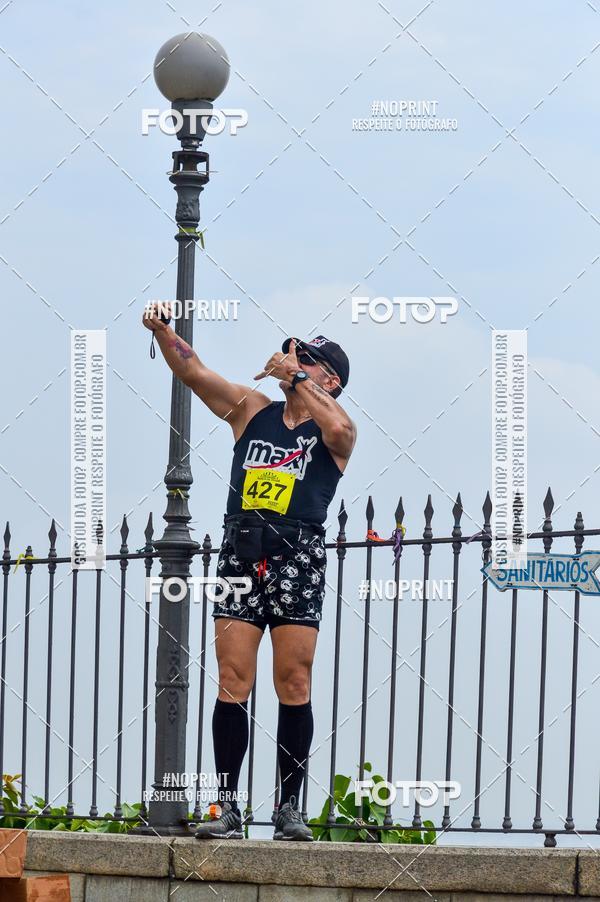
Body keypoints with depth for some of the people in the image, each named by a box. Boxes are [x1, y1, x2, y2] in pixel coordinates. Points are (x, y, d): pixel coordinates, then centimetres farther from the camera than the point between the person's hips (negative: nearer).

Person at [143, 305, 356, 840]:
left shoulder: (334, 429, 6)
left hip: (298, 559, -3)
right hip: (241, 555, 3)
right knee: (232, 684, -4)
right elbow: (193, 371, 9)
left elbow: (340, 428, -19)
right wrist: (163, 333, -7)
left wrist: (298, 377, -10)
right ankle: (227, 808, -6)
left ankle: (291, 809, 0)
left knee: (294, 686, -4)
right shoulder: (252, 410, 18)